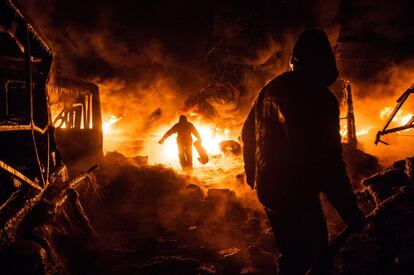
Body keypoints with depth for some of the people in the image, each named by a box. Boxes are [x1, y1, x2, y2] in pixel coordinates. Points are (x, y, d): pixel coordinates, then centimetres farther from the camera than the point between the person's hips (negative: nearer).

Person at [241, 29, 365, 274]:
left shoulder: (271, 88, 5)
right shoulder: (320, 97, -21)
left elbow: (248, 132, 16)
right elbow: (327, 162, -26)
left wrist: (252, 171, 32)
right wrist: (351, 213, -19)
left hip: (269, 188, 9)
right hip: (296, 196, -8)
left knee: (318, 248, 21)